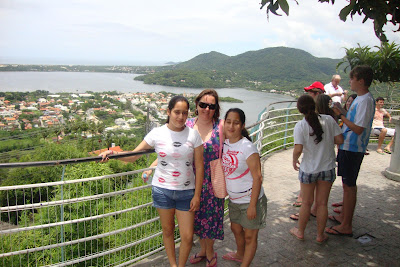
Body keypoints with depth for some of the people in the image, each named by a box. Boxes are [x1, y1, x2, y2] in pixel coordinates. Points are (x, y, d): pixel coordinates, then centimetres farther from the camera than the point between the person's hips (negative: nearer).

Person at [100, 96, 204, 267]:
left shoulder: (193, 135, -5)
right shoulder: (157, 134, -6)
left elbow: (199, 166, -1)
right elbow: (132, 156, -2)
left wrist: (197, 195, -3)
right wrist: (112, 153, -20)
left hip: (186, 191, 0)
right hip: (162, 189, 0)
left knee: (187, 237, 2)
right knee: (167, 230, 16)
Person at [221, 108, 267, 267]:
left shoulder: (247, 147, -22)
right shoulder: (224, 144, -2)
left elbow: (257, 178, -21)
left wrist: (252, 205, -20)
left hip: (250, 200, -7)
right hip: (234, 199, 7)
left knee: (250, 236, 8)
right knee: (236, 229, 26)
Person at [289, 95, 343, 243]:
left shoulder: (300, 126, -15)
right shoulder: (328, 119, -8)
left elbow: (298, 149, -19)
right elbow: (339, 140, -7)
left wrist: (294, 161, 0)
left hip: (308, 169, -2)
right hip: (327, 168, 2)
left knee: (306, 203, 15)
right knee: (322, 204, 14)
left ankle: (300, 232, 31)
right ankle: (320, 235, 26)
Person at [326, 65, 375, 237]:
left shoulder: (366, 101, -20)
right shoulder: (360, 98, 12)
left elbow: (358, 129, -25)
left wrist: (341, 115, -18)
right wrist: (342, 112, 8)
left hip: (353, 149, -10)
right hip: (348, 146, 10)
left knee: (349, 186, -2)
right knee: (347, 184, 19)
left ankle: (346, 226, 7)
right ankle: (343, 216, 34)